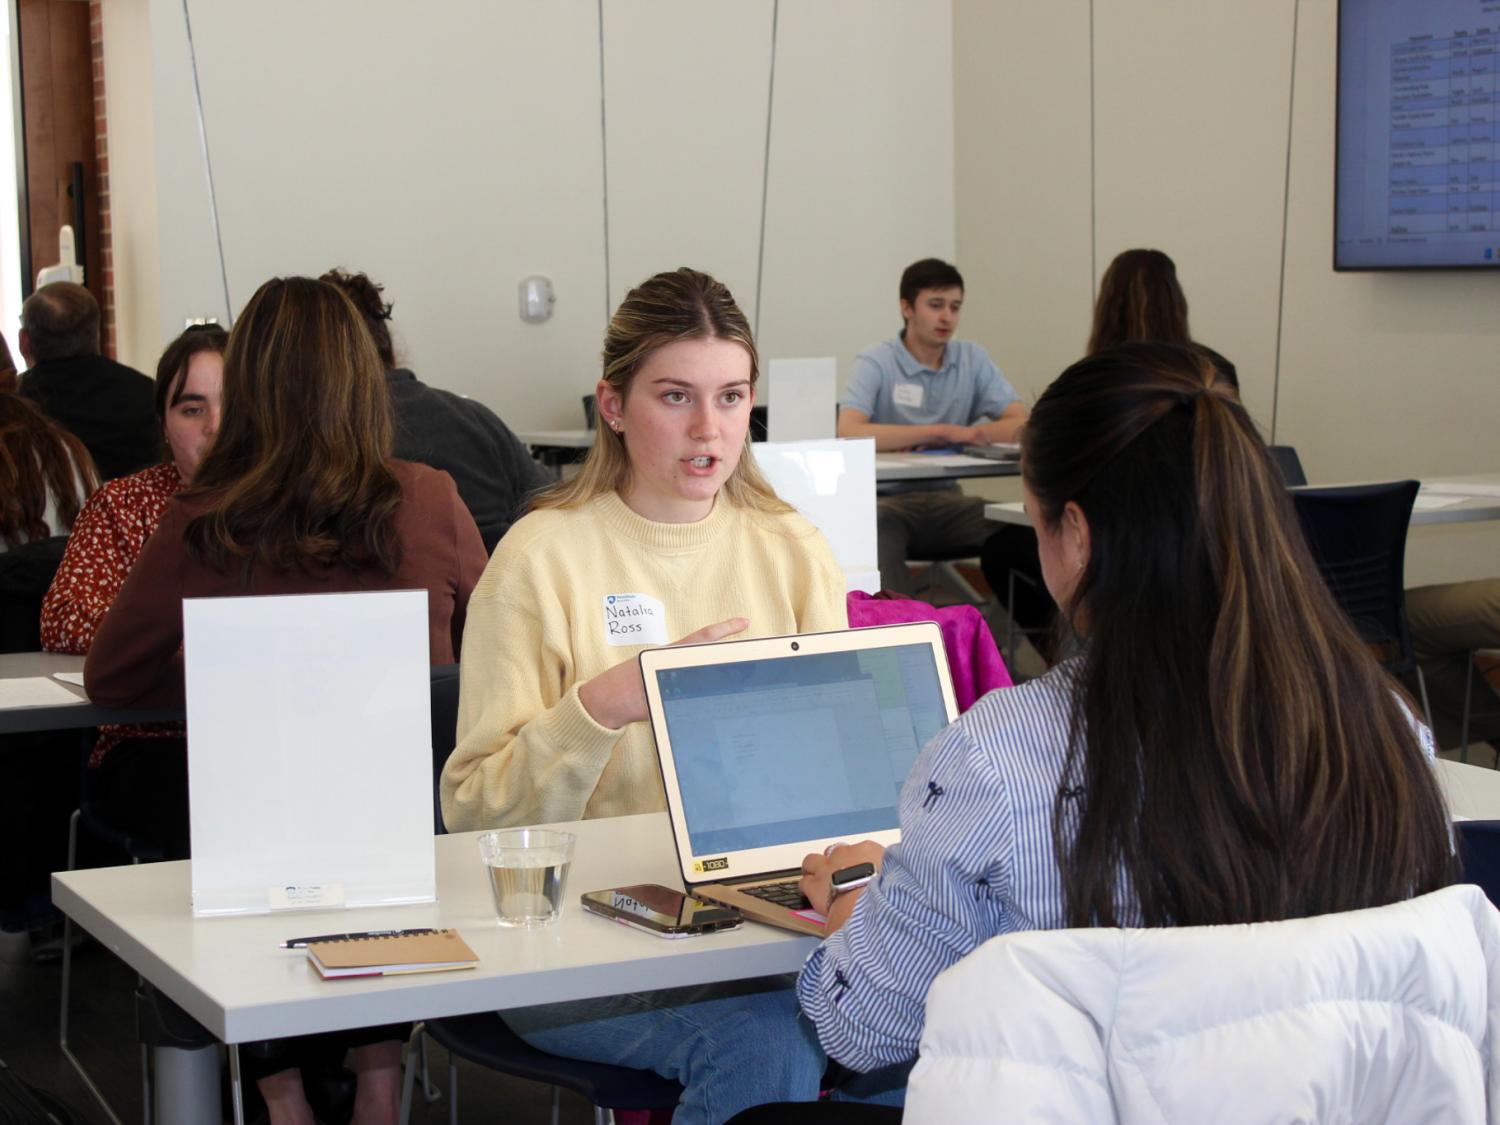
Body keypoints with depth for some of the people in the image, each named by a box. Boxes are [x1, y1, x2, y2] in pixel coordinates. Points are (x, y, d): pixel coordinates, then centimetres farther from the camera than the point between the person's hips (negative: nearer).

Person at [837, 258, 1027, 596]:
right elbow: (849, 432, -24)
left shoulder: (973, 359, 7)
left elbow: (1022, 425, -1)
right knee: (873, 525, -39)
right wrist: (939, 432, -22)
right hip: (886, 500, -4)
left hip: (945, 498, 4)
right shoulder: (875, 363, -6)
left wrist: (963, 435, -17)